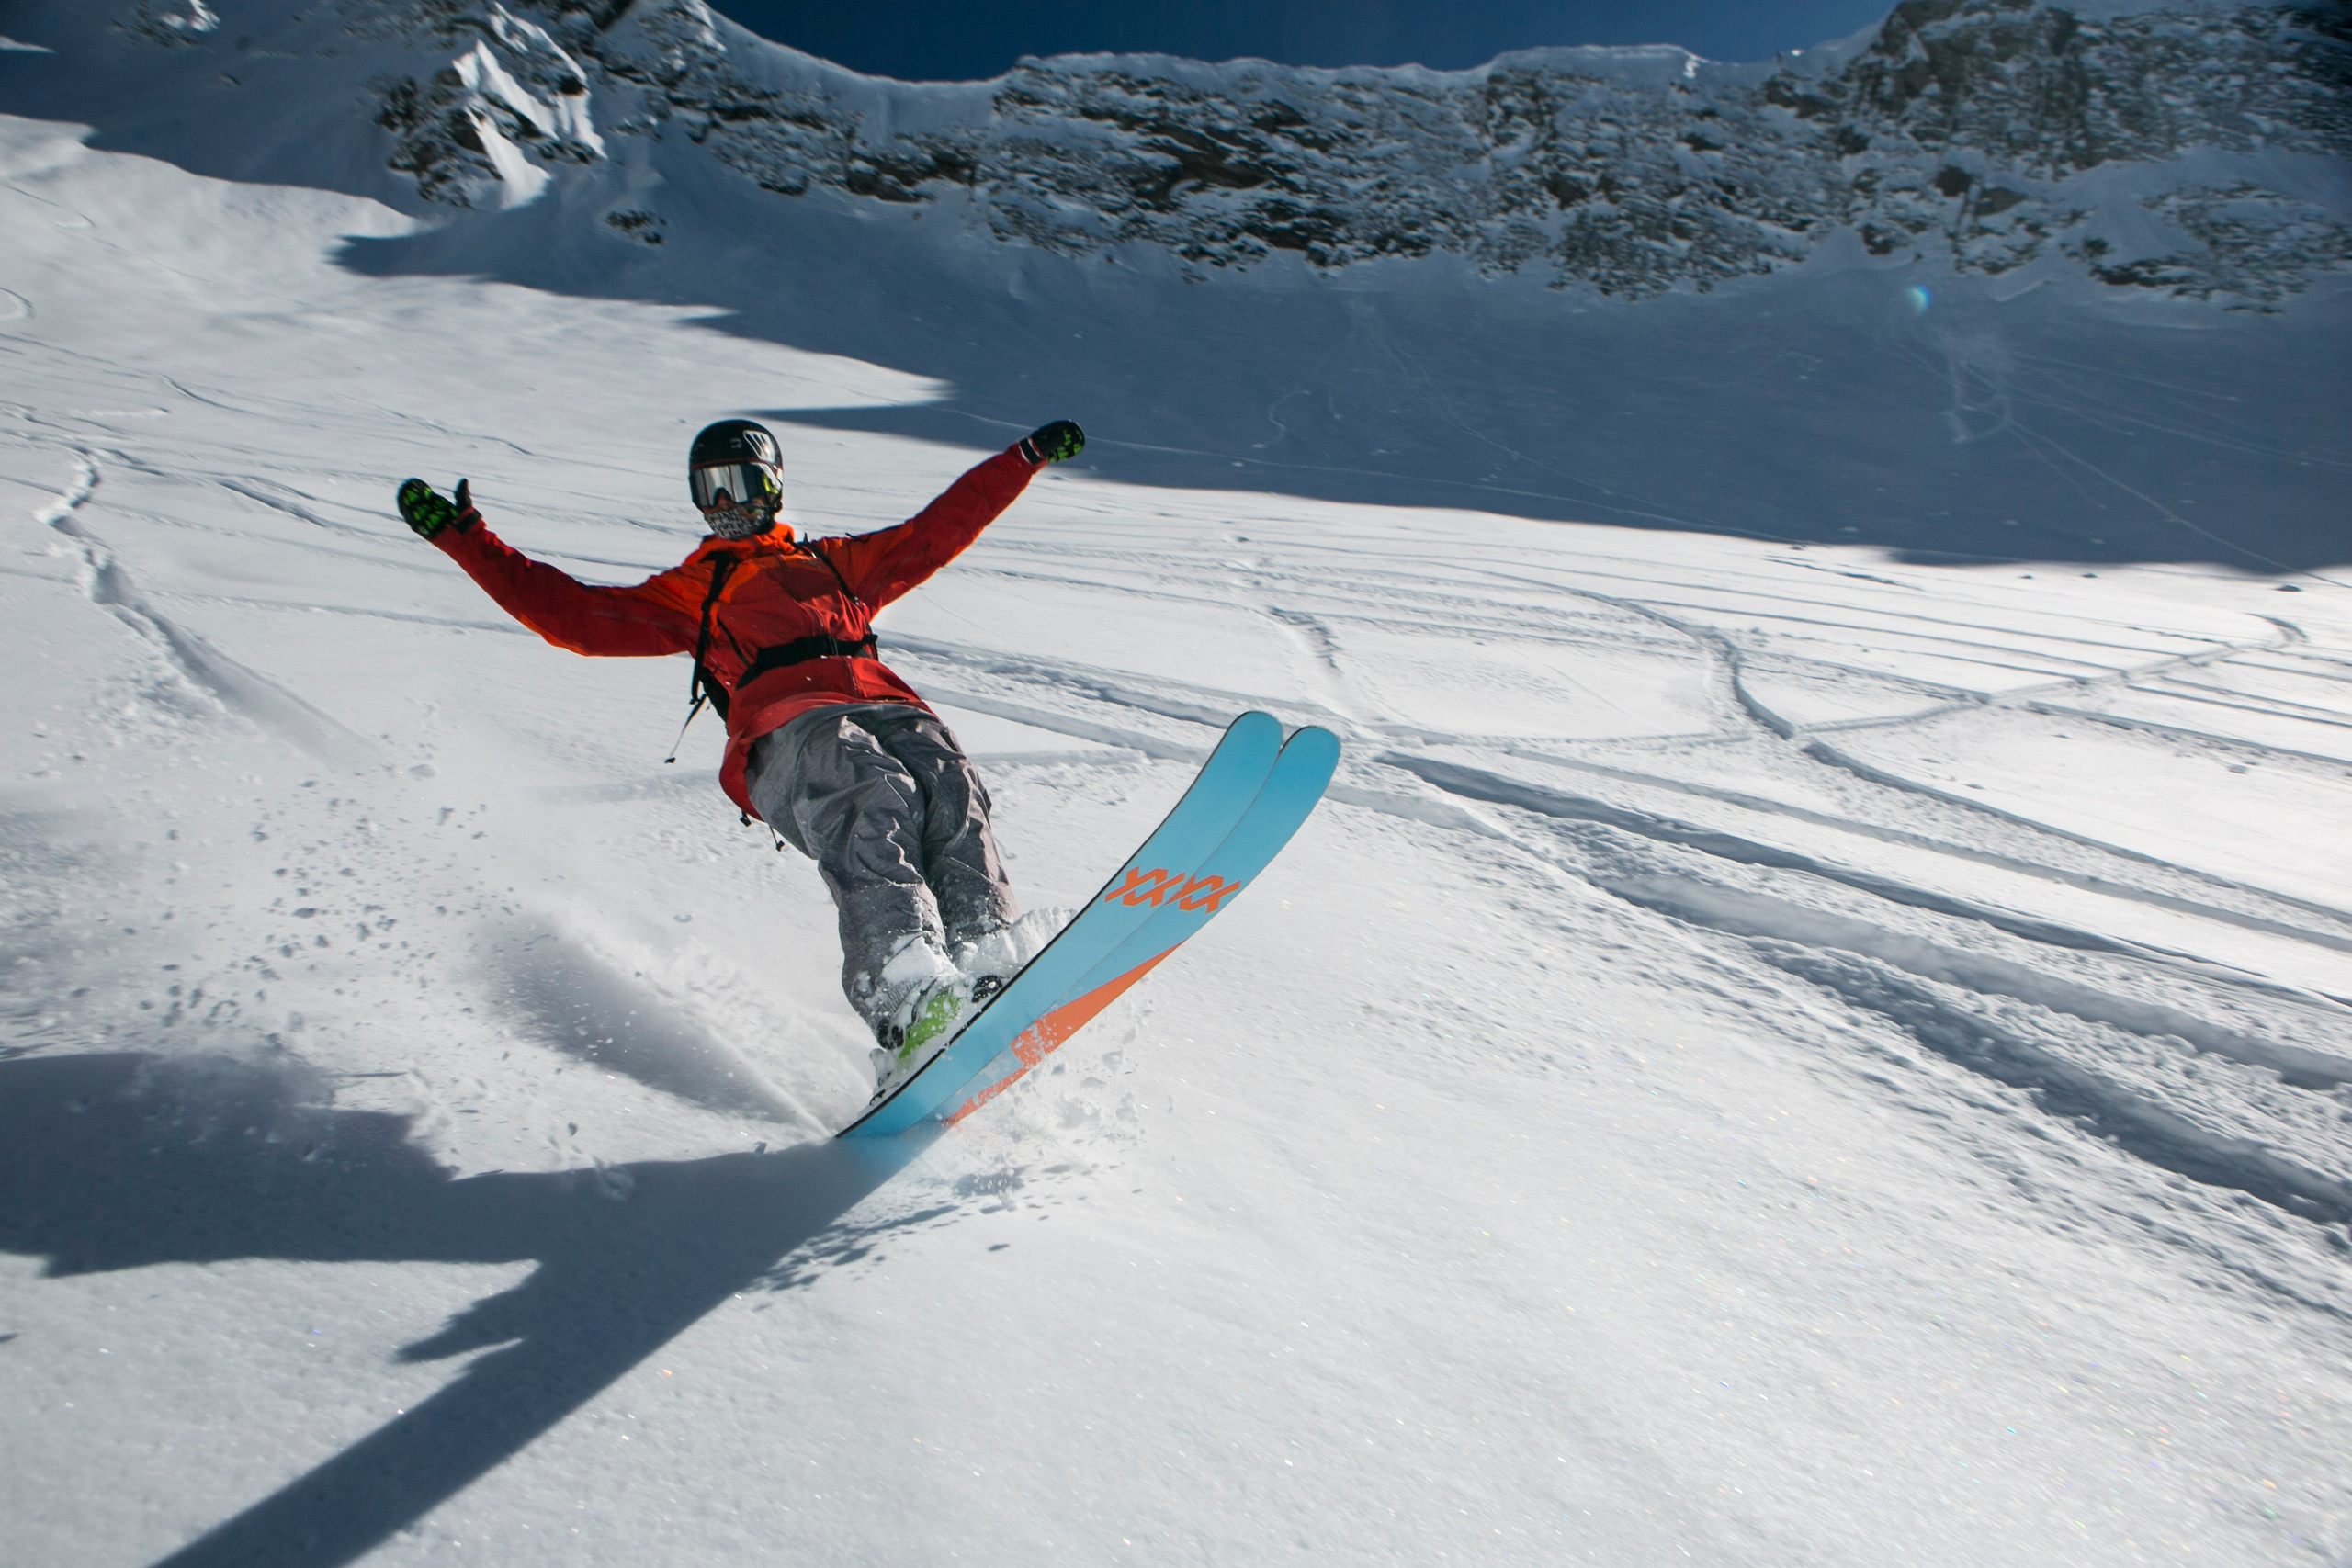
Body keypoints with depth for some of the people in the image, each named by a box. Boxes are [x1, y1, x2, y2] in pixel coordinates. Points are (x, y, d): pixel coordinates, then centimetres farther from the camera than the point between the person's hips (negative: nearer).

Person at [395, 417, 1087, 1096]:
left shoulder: (837, 561, 41)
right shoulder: (687, 591, 36)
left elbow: (939, 530, 45)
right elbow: (570, 613, 30)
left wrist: (1028, 456, 47)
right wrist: (464, 535, 28)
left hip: (887, 705, 3)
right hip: (785, 727, -3)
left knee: (948, 786, -32)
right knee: (871, 800, -37)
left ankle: (989, 958, -47)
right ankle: (903, 997, -53)